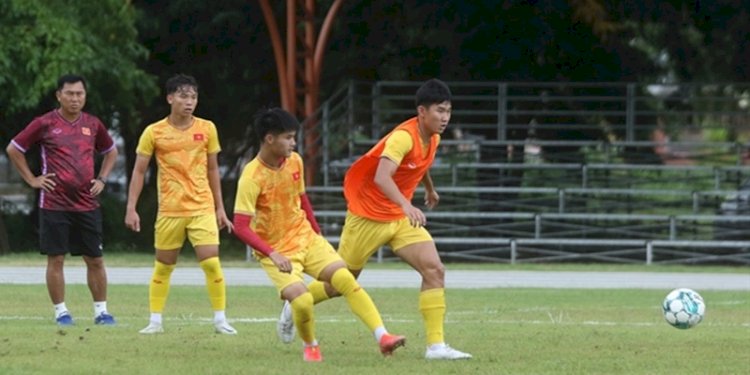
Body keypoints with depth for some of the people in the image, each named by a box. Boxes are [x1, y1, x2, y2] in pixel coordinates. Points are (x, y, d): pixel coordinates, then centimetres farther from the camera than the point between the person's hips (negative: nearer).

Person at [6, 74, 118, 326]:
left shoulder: (93, 125, 7)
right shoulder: (45, 124, -4)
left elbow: (111, 152, 24)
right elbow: (13, 149, 4)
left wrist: (102, 179, 11)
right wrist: (31, 179, 0)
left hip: (87, 204, 3)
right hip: (54, 204, -3)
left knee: (95, 260, 4)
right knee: (56, 259, -1)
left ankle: (101, 311, 12)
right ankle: (61, 312, 8)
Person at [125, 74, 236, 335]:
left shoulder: (207, 129, 3)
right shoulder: (154, 132, -2)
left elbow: (212, 169, 11)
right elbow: (139, 171, 2)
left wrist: (220, 208, 10)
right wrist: (131, 208, -5)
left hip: (202, 208, 0)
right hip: (169, 210, 0)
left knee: (212, 263, -9)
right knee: (163, 267, 6)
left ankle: (220, 320, 0)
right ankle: (155, 321, 16)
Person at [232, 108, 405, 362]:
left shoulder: (294, 161, -2)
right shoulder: (251, 177, -21)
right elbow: (240, 227, -24)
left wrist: (317, 233, 15)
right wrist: (273, 254, -30)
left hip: (306, 238, 5)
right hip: (276, 251, -5)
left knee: (346, 280, -12)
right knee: (302, 301, -23)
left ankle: (382, 337, -14)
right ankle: (310, 346, 6)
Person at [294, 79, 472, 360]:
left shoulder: (432, 139, 0)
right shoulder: (403, 137, -27)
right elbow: (382, 177, -43)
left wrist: (430, 189, 44)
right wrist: (407, 205, -58)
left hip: (402, 219, 7)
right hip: (368, 217, -7)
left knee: (435, 271, -14)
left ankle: (436, 345, -15)